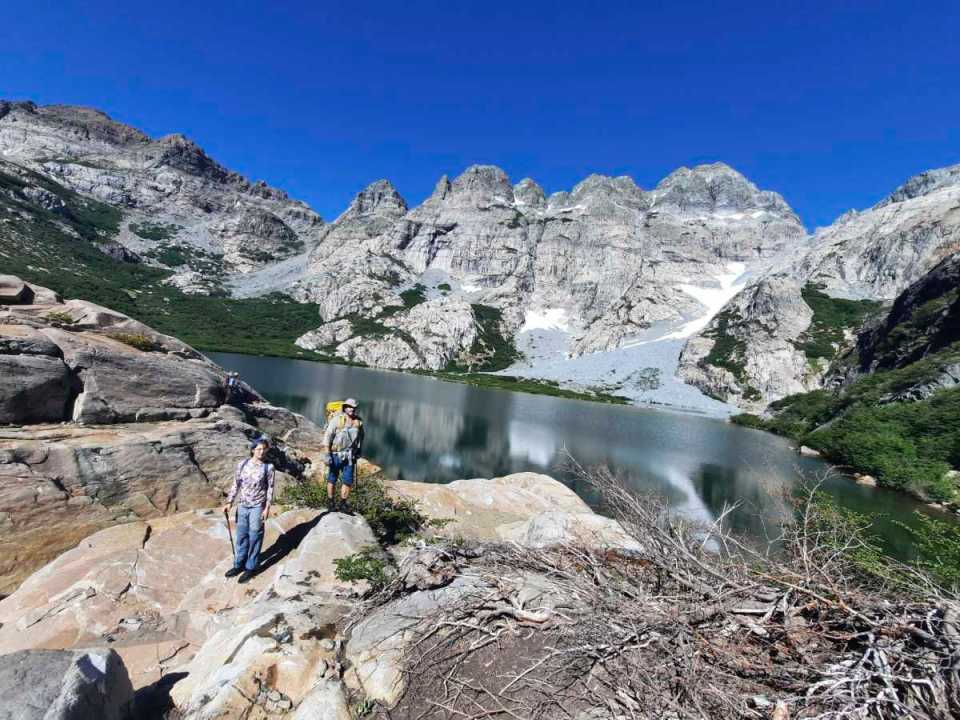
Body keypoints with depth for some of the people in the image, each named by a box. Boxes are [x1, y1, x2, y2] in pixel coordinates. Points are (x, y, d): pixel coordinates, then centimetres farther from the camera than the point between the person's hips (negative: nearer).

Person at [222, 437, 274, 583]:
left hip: (257, 507, -3)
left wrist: (267, 508, -11)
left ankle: (250, 567, 21)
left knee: (254, 537, 6)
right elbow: (236, 485, 6)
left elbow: (270, 489, -8)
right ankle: (239, 564, 33)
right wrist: (229, 503, 3)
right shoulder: (242, 464, -2)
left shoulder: (268, 467, -11)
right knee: (241, 536, 16)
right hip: (242, 506, 4)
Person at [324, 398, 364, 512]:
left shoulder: (358, 421, 0)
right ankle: (330, 502, 27)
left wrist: (359, 451, 17)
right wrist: (327, 454, -17)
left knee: (348, 480, 2)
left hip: (350, 456, 3)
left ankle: (343, 503, 16)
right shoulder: (337, 419, -14)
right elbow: (327, 437, -13)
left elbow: (361, 437, 16)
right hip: (336, 454, -3)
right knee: (332, 479, 12)